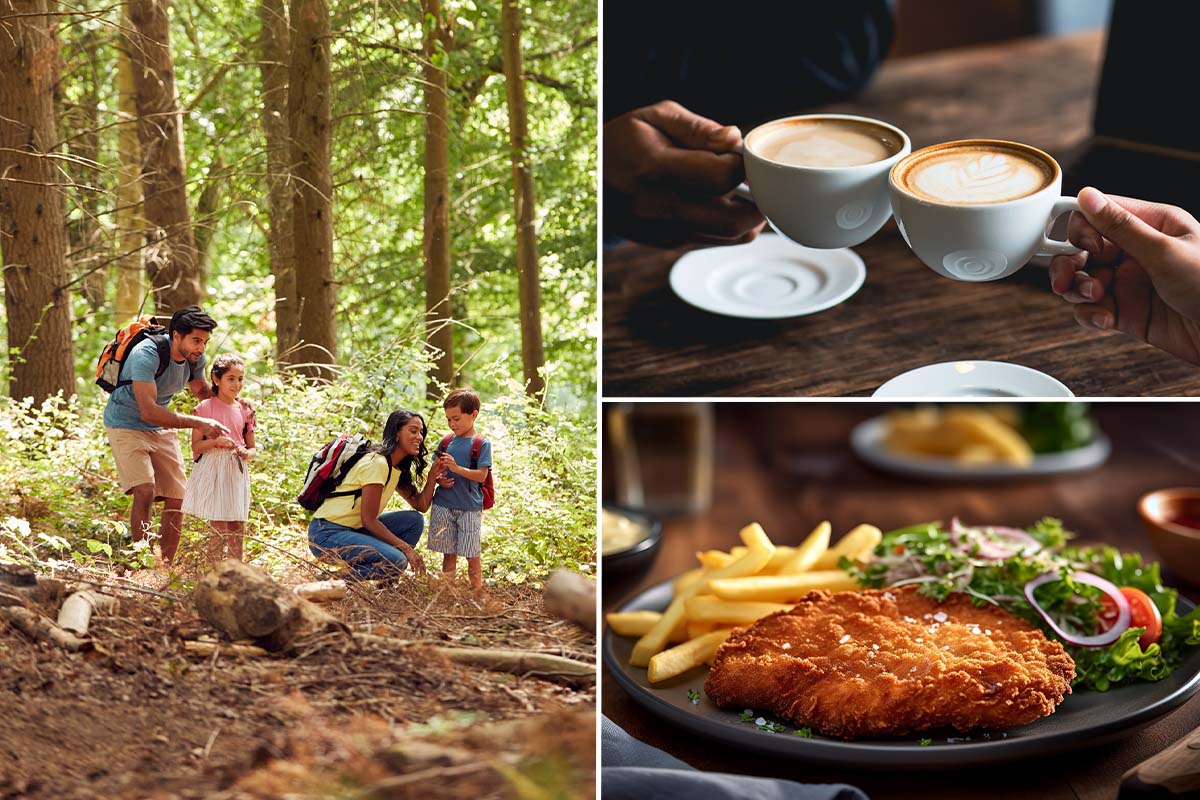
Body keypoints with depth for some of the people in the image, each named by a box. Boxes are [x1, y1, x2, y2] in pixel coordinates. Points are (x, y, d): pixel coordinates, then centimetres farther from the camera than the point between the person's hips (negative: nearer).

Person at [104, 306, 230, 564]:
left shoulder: (195, 358, -9)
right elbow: (148, 411, -38)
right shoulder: (146, 355, -31)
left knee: (177, 499, 2)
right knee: (145, 490, -25)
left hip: (161, 429, 7)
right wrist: (198, 423, -43)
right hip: (126, 425, -7)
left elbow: (203, 391, 13)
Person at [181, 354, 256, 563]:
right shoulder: (205, 408, -2)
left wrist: (247, 454, -10)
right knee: (219, 528, -8)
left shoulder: (245, 410, 9)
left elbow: (253, 448, 13)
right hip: (212, 472, -4)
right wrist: (216, 441, -20)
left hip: (237, 471, 4)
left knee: (238, 527, 6)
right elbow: (196, 445, -3)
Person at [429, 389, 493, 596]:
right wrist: (440, 479, -8)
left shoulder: (482, 444, -5)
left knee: (472, 553, 0)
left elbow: (481, 475, -12)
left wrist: (457, 468, -24)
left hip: (470, 507, -4)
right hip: (444, 505, 4)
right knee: (448, 553, 9)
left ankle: (477, 590, 8)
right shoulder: (447, 441, 9)